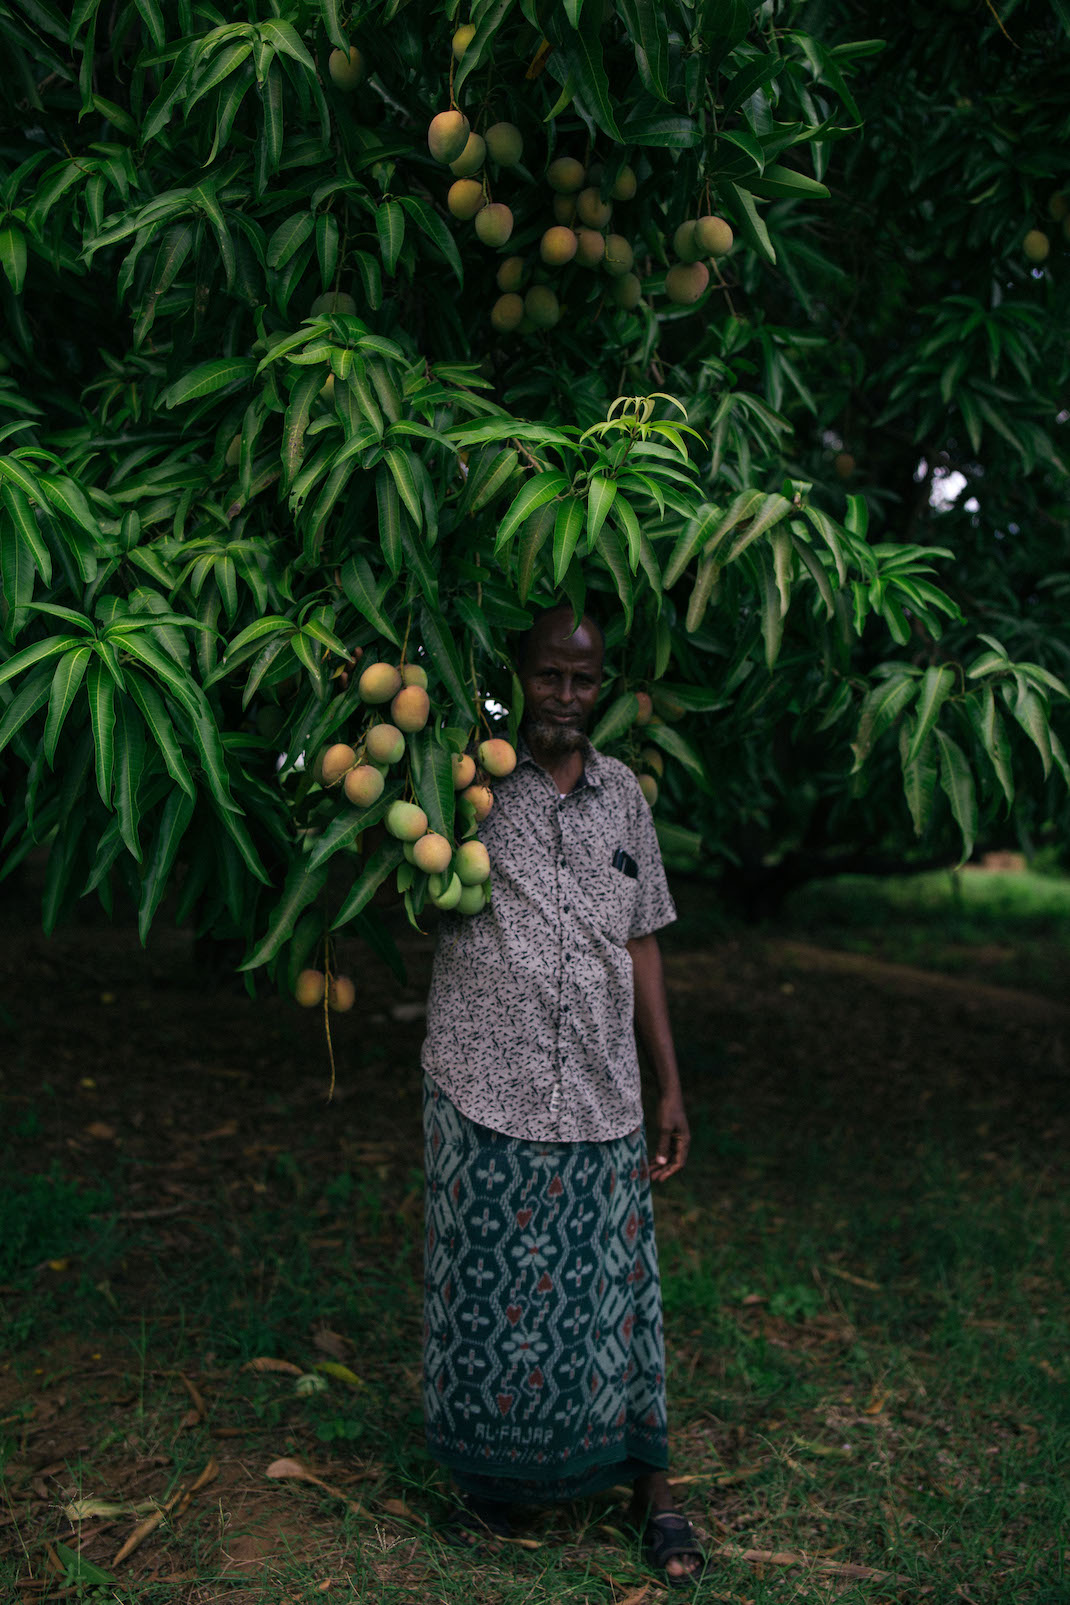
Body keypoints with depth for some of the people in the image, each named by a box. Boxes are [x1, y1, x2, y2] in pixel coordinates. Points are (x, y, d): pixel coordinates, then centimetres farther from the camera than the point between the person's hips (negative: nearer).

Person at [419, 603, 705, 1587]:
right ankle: (491, 1479, 32)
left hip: (601, 1099, 2)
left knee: (612, 1295, 9)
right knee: (488, 1291, 10)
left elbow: (640, 944, 12)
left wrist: (671, 1087, 11)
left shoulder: (622, 795, 8)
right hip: (484, 1094, -2)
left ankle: (651, 1486, 29)